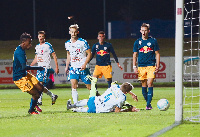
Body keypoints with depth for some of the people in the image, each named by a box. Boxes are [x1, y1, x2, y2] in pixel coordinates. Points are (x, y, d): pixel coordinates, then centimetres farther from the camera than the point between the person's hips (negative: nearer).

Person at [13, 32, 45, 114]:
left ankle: (34, 104, 29)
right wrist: (38, 68, -27)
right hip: (19, 78, -10)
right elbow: (24, 67, -32)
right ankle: (31, 110, 14)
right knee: (36, 94, -9)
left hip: (25, 75, 10)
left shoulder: (20, 50, 10)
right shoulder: (20, 52, -24)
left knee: (40, 88, 9)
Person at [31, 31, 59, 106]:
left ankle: (39, 101, -14)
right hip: (39, 67, 7)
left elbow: (54, 56, -3)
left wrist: (56, 67, -9)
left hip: (46, 67, -7)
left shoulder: (48, 45, -2)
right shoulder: (37, 46, 17)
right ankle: (53, 96, 17)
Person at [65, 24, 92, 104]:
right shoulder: (67, 43, 7)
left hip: (83, 68, -3)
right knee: (74, 86, -11)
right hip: (73, 67, 3)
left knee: (89, 86, 0)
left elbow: (89, 53, -5)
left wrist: (85, 64, -16)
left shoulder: (83, 42, -8)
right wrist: (67, 66, 19)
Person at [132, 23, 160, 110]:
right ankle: (148, 102, 18)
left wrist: (157, 66, -1)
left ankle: (148, 104, -16)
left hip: (151, 66, -3)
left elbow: (157, 54, 7)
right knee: (143, 85, 5)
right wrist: (134, 67, 3)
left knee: (150, 84, -14)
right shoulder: (137, 42, 8)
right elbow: (134, 55, 12)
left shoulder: (153, 41, 3)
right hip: (141, 67, 3)